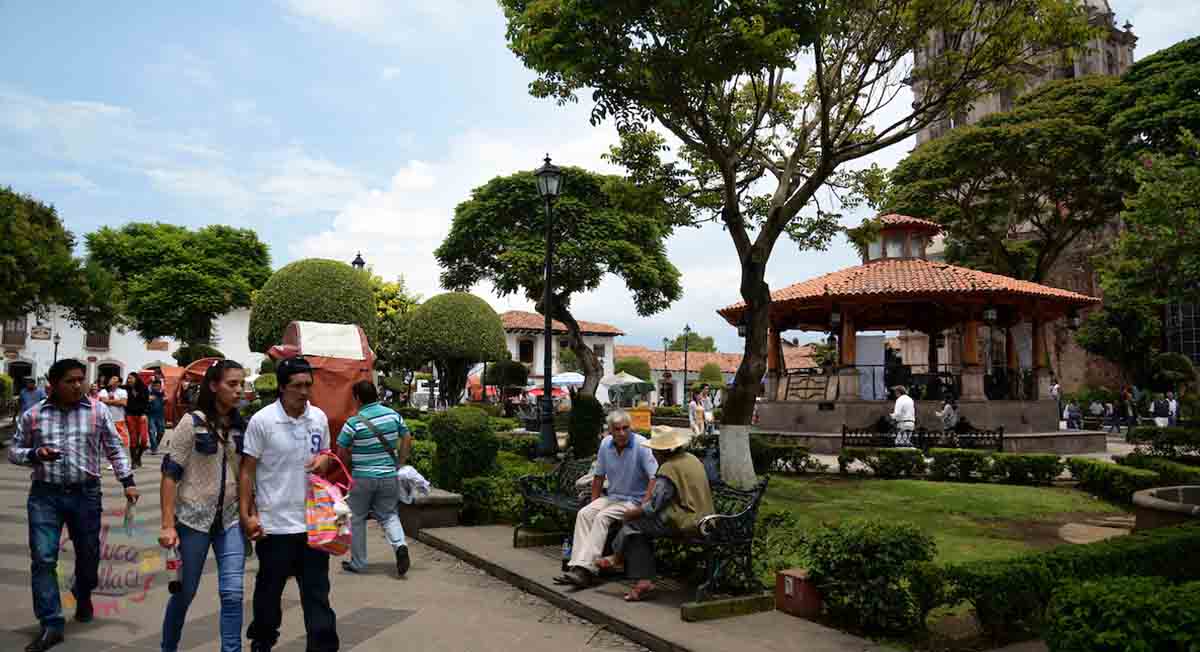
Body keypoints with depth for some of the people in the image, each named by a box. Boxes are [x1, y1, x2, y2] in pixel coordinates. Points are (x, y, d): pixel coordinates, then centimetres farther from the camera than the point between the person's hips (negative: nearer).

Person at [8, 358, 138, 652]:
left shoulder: (98, 411, 0)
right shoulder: (32, 415, 1)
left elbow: (115, 449, 4)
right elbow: (14, 451, 9)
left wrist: (127, 482, -3)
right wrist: (35, 455, -13)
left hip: (86, 494, 0)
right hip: (45, 496, 0)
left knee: (88, 554, 12)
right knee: (43, 560, -5)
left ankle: (83, 597, 43)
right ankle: (51, 625, 3)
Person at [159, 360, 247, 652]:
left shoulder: (242, 426, 2)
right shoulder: (191, 423, -10)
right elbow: (170, 475, -9)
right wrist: (168, 525, -14)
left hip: (231, 519, 3)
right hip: (194, 518, -3)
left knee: (232, 593, -4)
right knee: (185, 591, 13)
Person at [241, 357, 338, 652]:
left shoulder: (319, 417, 2)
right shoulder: (262, 420, -11)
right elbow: (247, 470, -6)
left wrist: (323, 460, -7)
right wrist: (246, 514, -10)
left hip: (313, 521, 3)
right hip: (274, 523, -3)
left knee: (318, 592, 7)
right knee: (269, 590, 15)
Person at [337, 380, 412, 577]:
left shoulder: (353, 423, -13)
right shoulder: (393, 415, -2)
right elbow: (407, 440, 4)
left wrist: (350, 465, 12)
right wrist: (399, 464, 11)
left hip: (362, 477, -3)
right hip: (389, 476, 3)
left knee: (356, 519, 13)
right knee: (388, 514, 15)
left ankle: (358, 563, 21)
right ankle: (400, 545, -11)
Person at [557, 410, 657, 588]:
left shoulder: (641, 445, -17)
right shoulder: (606, 444, 1)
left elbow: (654, 478, -20)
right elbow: (599, 476, 13)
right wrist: (594, 502, 8)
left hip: (634, 500, -6)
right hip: (612, 496, 6)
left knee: (602, 517, -27)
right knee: (584, 514, -17)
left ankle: (585, 569, -30)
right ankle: (578, 566, -25)